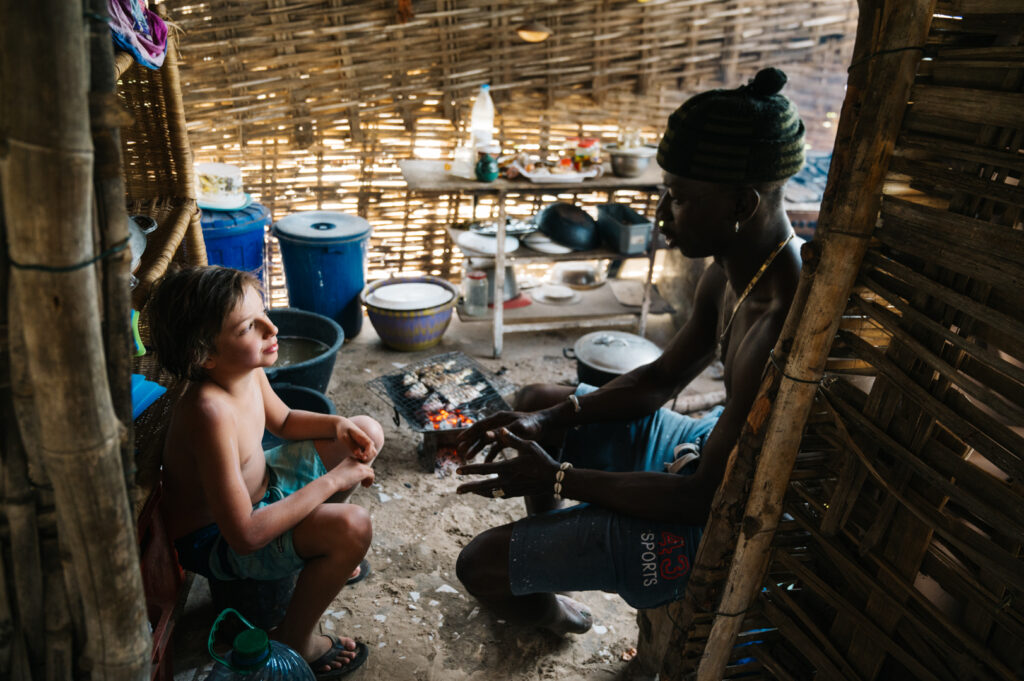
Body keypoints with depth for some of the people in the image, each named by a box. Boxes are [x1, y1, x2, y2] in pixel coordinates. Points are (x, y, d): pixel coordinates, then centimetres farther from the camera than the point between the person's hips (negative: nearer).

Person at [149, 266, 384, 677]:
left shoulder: (247, 368, -11)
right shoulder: (210, 411, -37)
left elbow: (283, 421, 11)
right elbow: (245, 534, -37)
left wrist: (339, 425, -9)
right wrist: (334, 480, -30)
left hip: (258, 487, 9)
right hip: (213, 539, -8)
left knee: (367, 433, 8)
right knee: (352, 528, -32)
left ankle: (319, 555, 22)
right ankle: (292, 643, -4)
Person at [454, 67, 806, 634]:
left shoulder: (778, 330, -36)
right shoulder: (732, 271, -4)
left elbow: (707, 497, -28)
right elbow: (658, 380, 6)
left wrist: (557, 477, -21)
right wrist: (548, 421, -5)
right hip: (707, 445, 9)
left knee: (480, 567, -10)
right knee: (534, 402, 19)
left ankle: (549, 612, 29)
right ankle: (547, 559, 34)